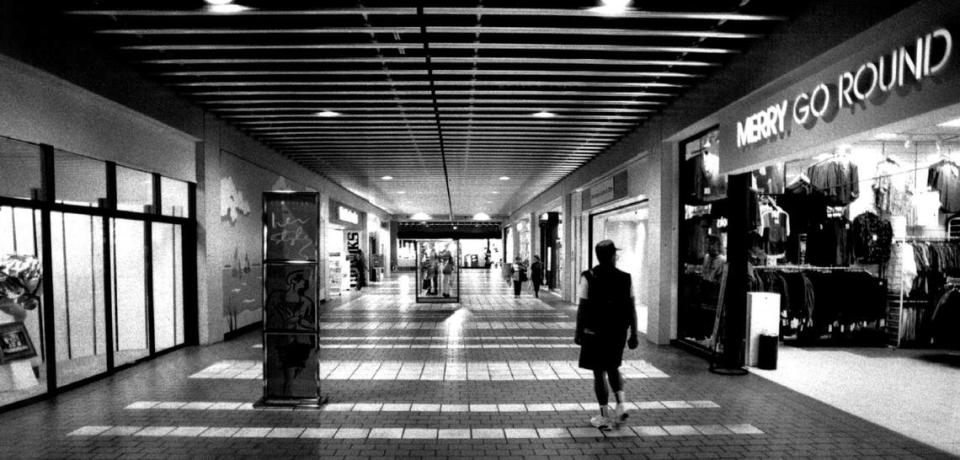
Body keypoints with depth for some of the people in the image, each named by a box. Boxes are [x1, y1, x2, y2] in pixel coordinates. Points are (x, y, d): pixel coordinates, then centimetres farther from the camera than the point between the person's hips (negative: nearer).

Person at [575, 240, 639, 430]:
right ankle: (621, 405, 13)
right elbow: (631, 309, -1)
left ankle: (605, 418, 13)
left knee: (599, 373, 8)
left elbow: (582, 308, -10)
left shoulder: (588, 277, -10)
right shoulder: (625, 278, -3)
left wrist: (578, 333, -2)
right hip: (618, 333, 3)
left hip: (594, 332, -3)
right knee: (613, 368, 24)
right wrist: (633, 334, 7)